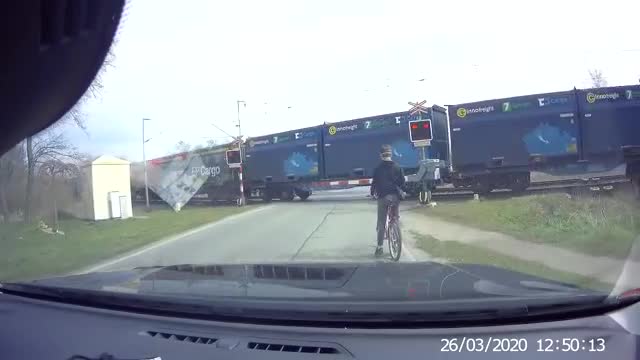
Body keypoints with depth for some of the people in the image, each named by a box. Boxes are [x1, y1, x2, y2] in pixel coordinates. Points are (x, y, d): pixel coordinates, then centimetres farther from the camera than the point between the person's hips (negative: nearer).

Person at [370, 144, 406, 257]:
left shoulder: (378, 168, -1)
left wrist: (372, 193, 21)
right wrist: (401, 191, 24)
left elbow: (374, 182, 3)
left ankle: (379, 247, 2)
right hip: (395, 196, 2)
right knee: (395, 217, 22)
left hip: (383, 196, -1)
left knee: (381, 222, 3)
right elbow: (402, 182, 7)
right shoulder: (397, 167, 4)